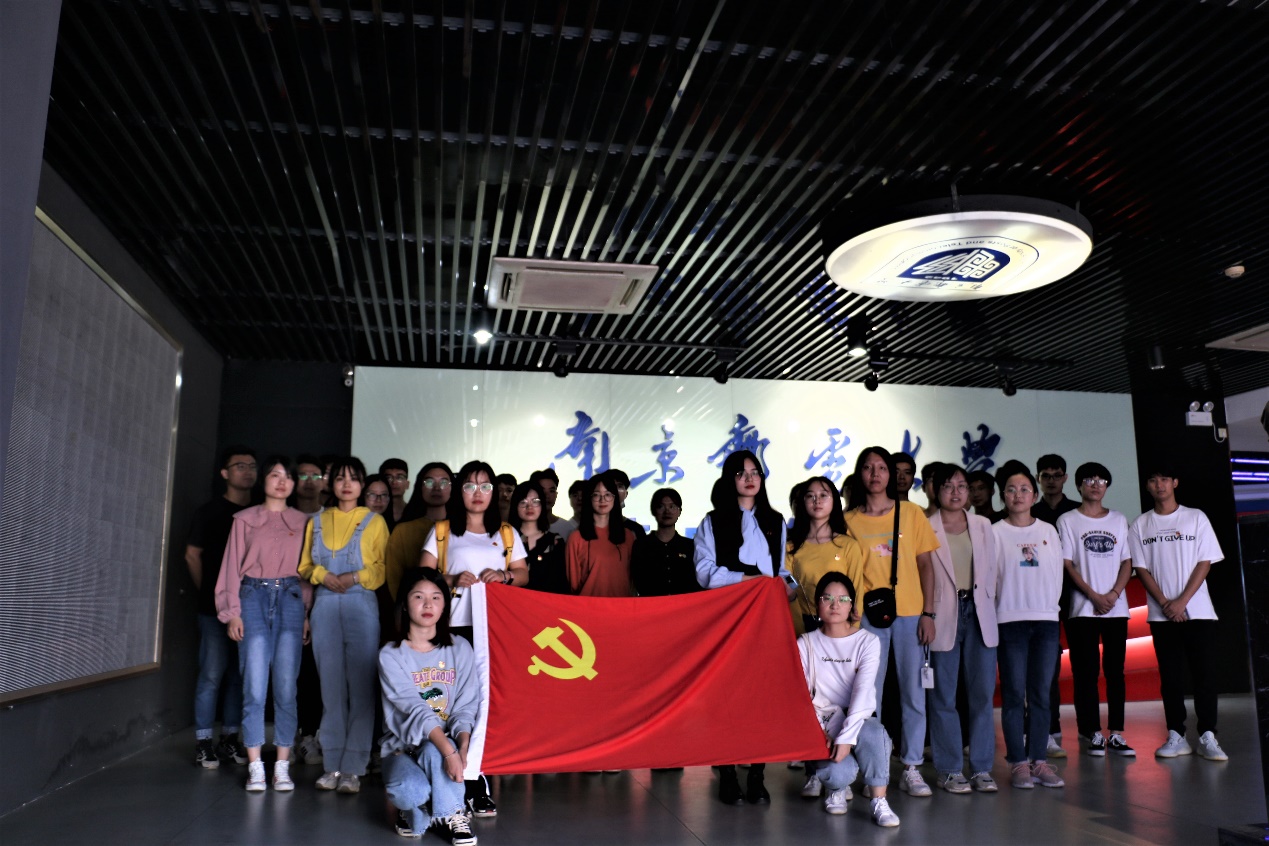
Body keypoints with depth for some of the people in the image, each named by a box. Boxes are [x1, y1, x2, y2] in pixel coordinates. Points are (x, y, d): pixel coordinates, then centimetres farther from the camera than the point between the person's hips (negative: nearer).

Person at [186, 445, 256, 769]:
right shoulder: (210, 512, 1)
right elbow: (192, 555, 6)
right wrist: (209, 592, 6)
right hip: (215, 608, -3)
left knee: (240, 676, 8)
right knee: (212, 674, -2)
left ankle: (230, 738, 18)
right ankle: (203, 742, 6)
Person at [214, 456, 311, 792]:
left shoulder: (302, 521, 12)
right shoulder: (245, 519, 9)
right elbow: (233, 567, 7)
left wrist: (307, 613, 2)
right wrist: (232, 612, 0)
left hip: (290, 599, 1)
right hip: (254, 599, -1)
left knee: (286, 687, -1)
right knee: (255, 687, -4)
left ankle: (282, 765, 6)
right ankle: (255, 767, 5)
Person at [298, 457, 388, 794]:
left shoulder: (374, 522, 7)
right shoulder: (318, 521, 16)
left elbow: (383, 567, 2)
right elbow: (305, 565, 14)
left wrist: (356, 577, -13)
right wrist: (323, 575, -5)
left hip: (361, 605, -2)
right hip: (325, 606, 3)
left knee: (360, 687, -5)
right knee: (331, 686, 3)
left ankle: (353, 768, 0)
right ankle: (332, 765, 10)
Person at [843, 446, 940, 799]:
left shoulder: (911, 513, 5)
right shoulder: (850, 520, 5)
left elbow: (925, 565, 5)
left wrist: (928, 612, -1)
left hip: (910, 614, 1)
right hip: (868, 615, 0)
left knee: (913, 691, 4)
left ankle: (912, 768, 15)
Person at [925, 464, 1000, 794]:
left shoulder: (983, 526, 12)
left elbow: (991, 569, 14)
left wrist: (986, 605, 7)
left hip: (979, 614, 4)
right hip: (943, 617, -3)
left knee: (982, 693, 4)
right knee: (943, 696, 2)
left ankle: (981, 768, 14)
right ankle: (950, 770, 11)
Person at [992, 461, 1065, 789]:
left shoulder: (1049, 531, 10)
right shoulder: (995, 532, 0)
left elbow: (1057, 574, 11)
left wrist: (1047, 603, 5)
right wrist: (1007, 602, -3)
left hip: (1046, 618, 3)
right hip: (1010, 620, -3)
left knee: (1041, 693, 6)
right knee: (1014, 693, 0)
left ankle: (1039, 760, 12)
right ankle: (1018, 762, 5)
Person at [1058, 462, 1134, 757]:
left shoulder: (1119, 520, 13)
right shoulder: (1067, 520, 3)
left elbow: (1127, 561, 8)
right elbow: (1067, 564, -3)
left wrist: (1114, 594, -7)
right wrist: (1094, 596, -11)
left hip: (1116, 608, 3)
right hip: (1083, 609, -3)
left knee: (1115, 671, 4)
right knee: (1086, 672, -2)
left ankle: (1116, 734, 9)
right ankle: (1094, 733, 4)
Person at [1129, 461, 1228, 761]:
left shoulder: (1196, 518, 4)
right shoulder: (1140, 525, 7)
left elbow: (1205, 563, -2)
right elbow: (1141, 569, 3)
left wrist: (1182, 601, -11)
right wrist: (1165, 603, -9)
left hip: (1198, 611, -1)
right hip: (1161, 614, 1)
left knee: (1204, 674, -3)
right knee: (1170, 677, 3)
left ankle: (1207, 737, 3)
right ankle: (1176, 736, 8)